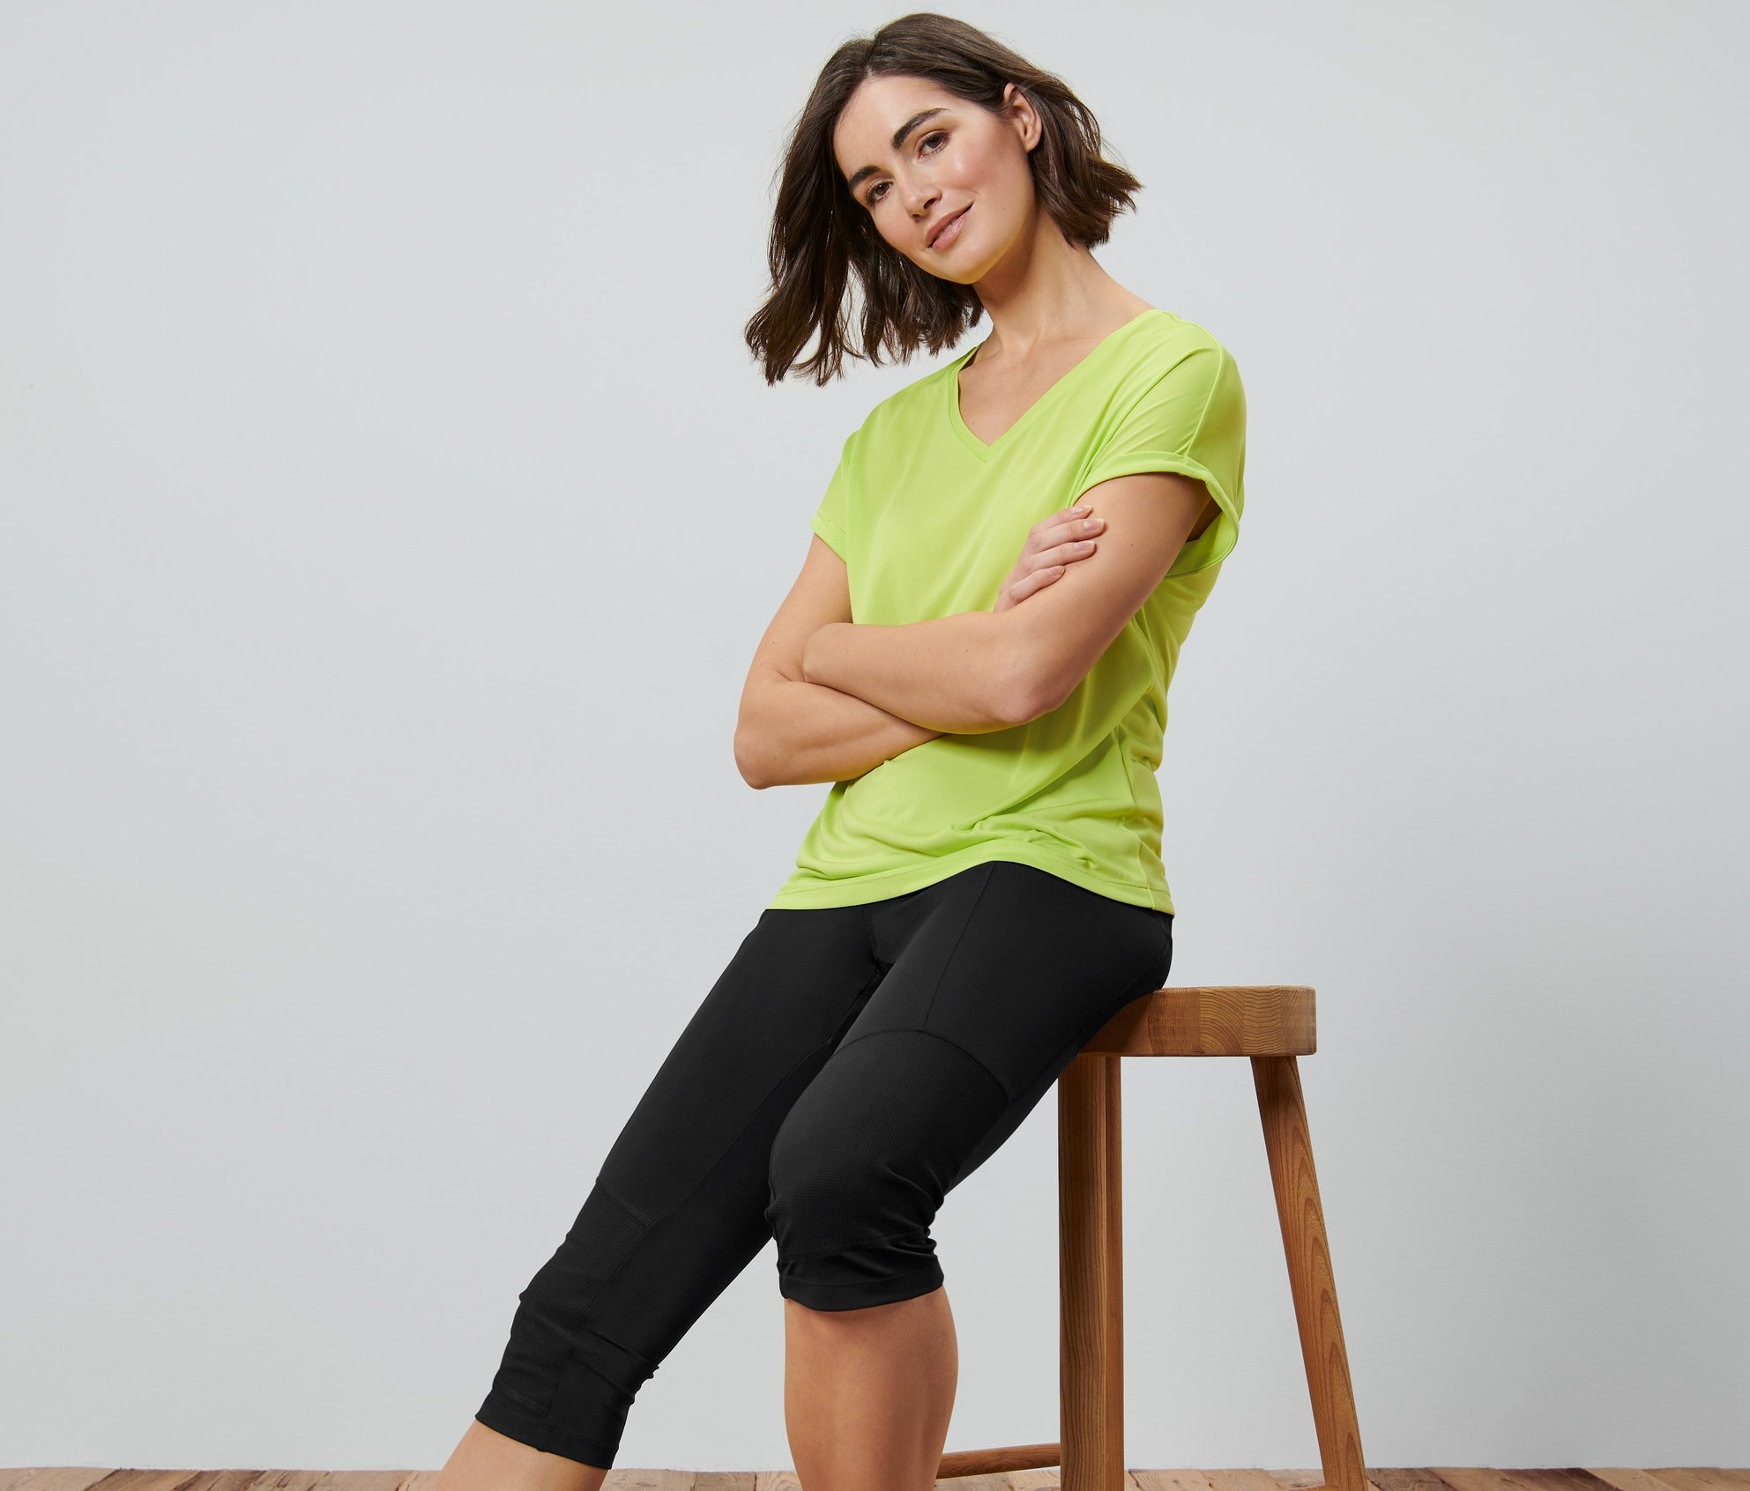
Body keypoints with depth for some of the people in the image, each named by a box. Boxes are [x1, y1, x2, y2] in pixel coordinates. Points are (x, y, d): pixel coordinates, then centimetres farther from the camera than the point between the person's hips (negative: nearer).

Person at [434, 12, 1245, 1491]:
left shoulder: (1171, 372, 1)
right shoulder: (894, 434, 20)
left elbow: (1027, 676, -13)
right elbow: (766, 736, 11)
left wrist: (842, 652, 6)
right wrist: (967, 669, -4)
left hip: (1047, 868, -5)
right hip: (848, 880, 5)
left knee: (838, 1168, -36)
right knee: (587, 1313, -11)